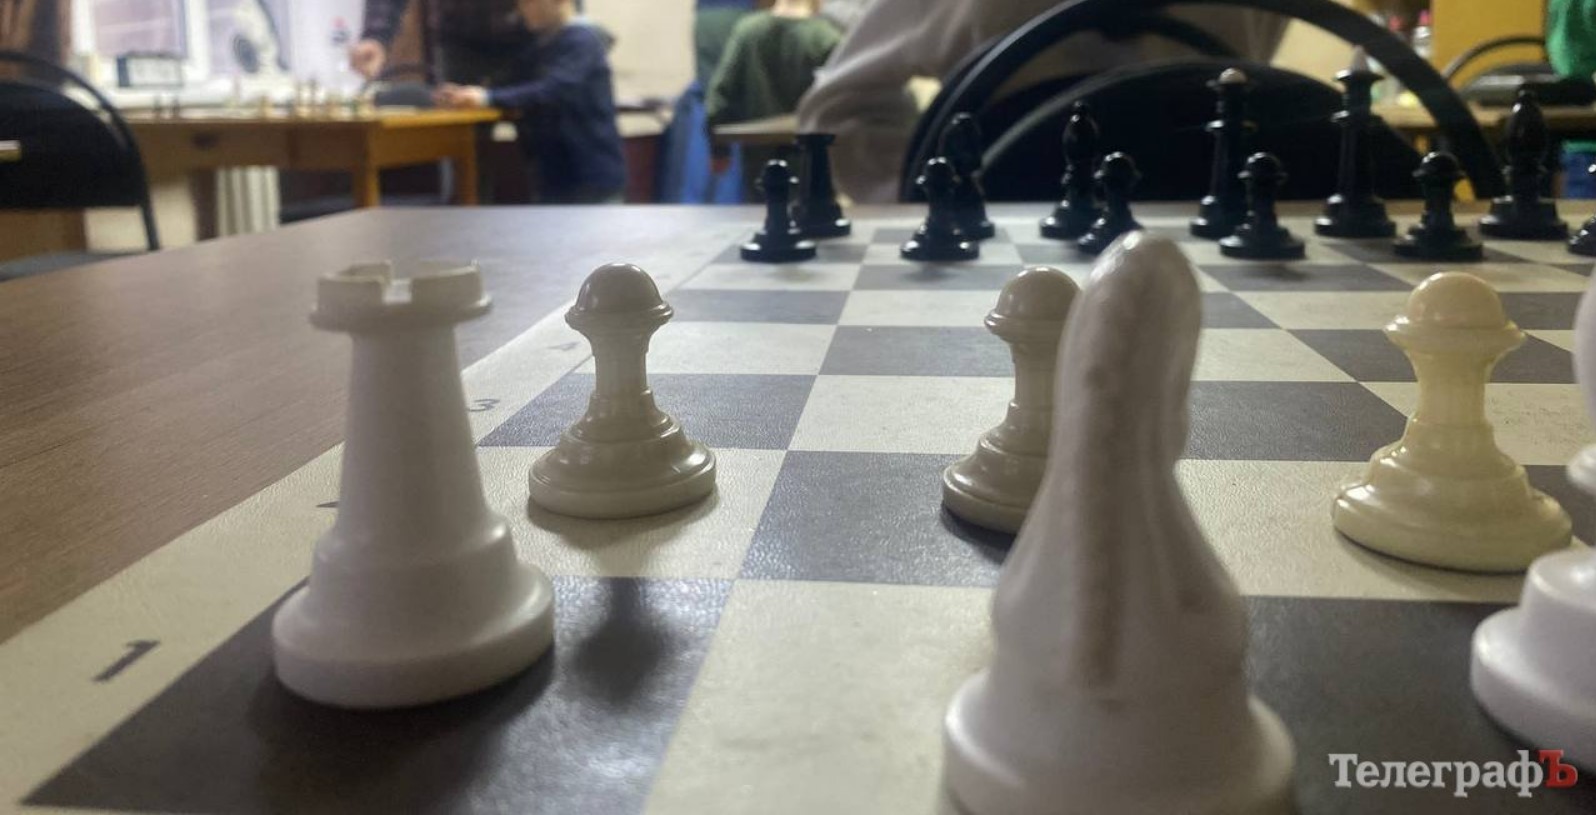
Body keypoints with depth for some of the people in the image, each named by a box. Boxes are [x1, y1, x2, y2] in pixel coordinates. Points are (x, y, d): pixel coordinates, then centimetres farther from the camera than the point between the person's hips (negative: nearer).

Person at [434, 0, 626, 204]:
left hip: (593, 181, -8)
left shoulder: (582, 41, -11)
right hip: (553, 180, 8)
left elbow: (552, 90, -26)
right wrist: (466, 96, -5)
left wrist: (489, 97, -37)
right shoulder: (535, 51, 16)